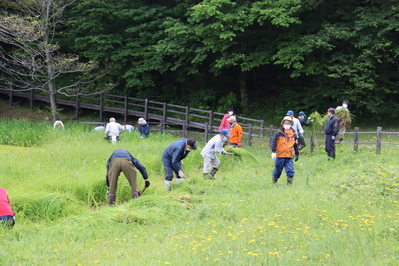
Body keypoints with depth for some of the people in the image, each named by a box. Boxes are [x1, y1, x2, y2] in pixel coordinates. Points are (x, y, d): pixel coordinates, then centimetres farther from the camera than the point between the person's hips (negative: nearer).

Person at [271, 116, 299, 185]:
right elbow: (273, 142, -2)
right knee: (277, 171, 7)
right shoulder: (279, 133, -1)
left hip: (290, 157, 2)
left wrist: (297, 154, 22)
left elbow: (296, 145, 21)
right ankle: (274, 183, 28)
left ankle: (289, 184, -6)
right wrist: (273, 152, -11)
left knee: (290, 171, -11)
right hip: (280, 156, -2)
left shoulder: (294, 134, 10)